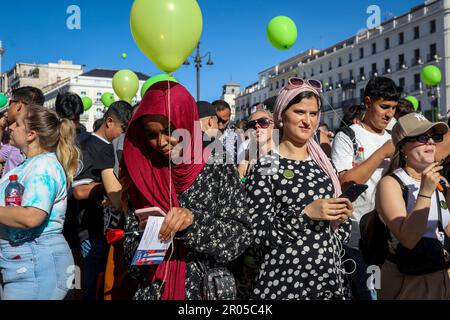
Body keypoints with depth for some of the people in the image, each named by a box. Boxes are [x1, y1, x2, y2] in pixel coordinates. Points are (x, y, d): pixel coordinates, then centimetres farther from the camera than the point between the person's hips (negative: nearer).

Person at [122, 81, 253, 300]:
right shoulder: (143, 177, -1)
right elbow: (131, 240, 3)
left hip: (208, 289, -2)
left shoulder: (220, 172, -8)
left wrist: (195, 221, -28)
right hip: (151, 290, 2)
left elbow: (242, 234, -14)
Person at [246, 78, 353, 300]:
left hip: (330, 277, 5)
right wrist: (305, 213, -21)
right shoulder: (265, 168, -9)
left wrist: (342, 217, -4)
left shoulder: (324, 164, 7)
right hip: (285, 282, -5)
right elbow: (256, 234, -14)